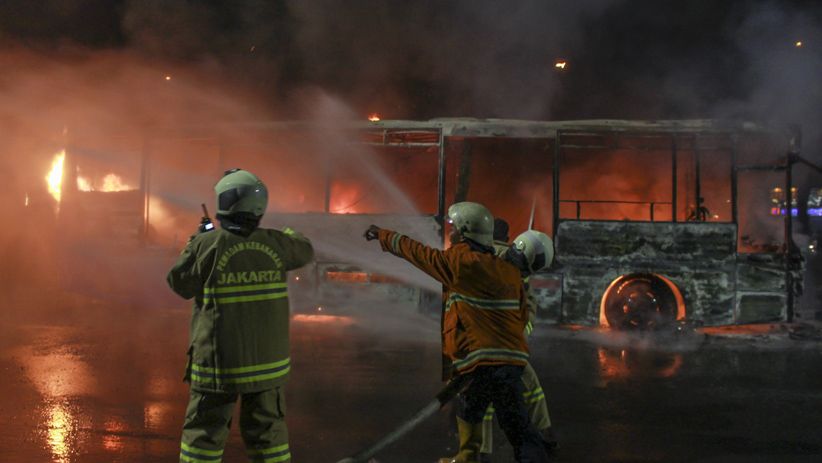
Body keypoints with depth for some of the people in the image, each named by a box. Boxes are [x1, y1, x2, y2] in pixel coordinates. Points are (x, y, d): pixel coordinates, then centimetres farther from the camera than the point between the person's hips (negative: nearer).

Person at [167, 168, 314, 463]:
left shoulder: (208, 245, -14)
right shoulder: (274, 244, -4)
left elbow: (180, 284, -1)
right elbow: (305, 251, 17)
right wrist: (288, 233, 37)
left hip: (220, 364, -3)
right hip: (268, 361, 3)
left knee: (203, 436, 8)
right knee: (268, 434, 14)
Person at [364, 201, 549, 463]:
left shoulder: (460, 262, -6)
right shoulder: (509, 271, 12)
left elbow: (416, 252, 5)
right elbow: (521, 316, 15)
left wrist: (382, 235, 20)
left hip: (481, 360, -6)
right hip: (513, 357, 6)